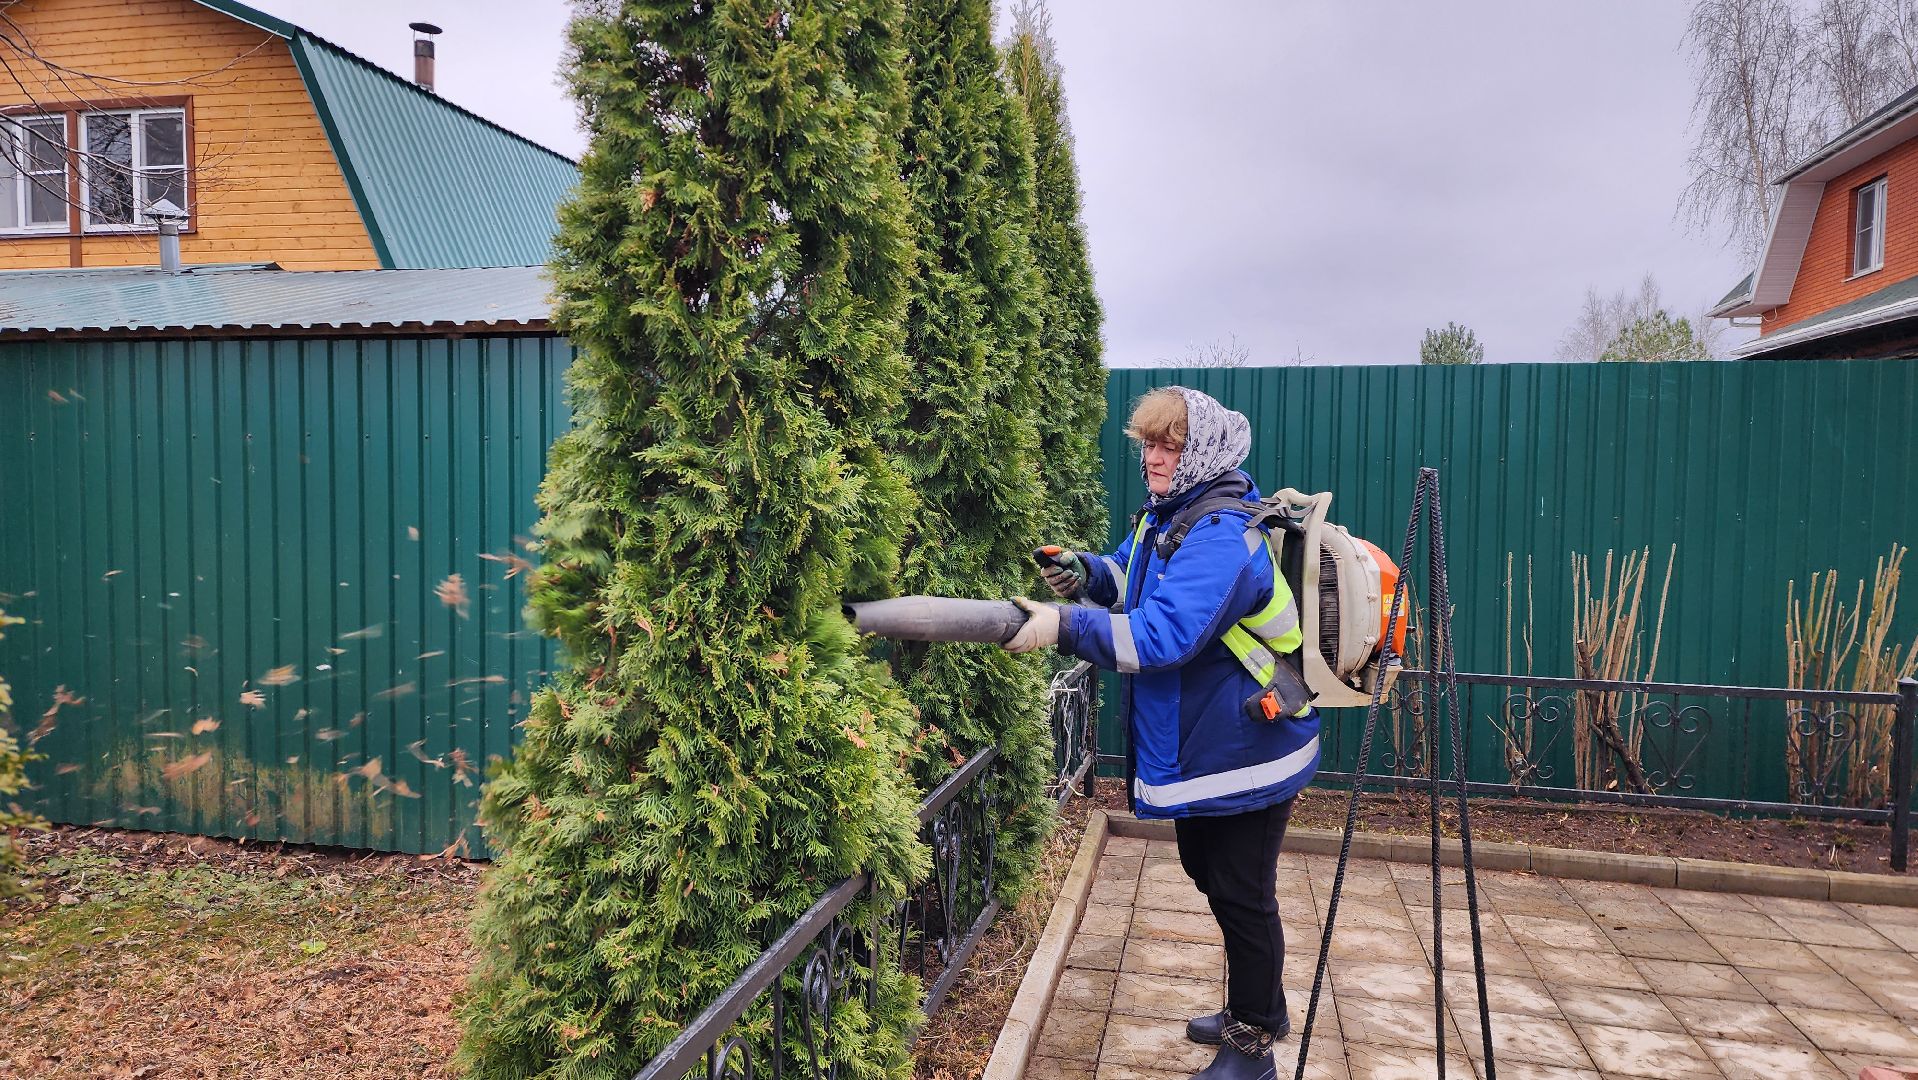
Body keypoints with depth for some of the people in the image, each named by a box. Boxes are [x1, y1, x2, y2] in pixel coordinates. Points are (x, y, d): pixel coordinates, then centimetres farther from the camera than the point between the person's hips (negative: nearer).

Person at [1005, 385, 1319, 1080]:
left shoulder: (1222, 537, -27)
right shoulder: (1166, 516, 4)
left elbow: (1164, 634, -37)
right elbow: (1136, 581, 18)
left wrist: (1065, 625, -41)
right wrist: (1090, 573, -3)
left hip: (1244, 753, -10)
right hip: (1197, 746, 10)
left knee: (1241, 896, 5)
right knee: (1212, 878, 23)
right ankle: (1254, 1012, 43)